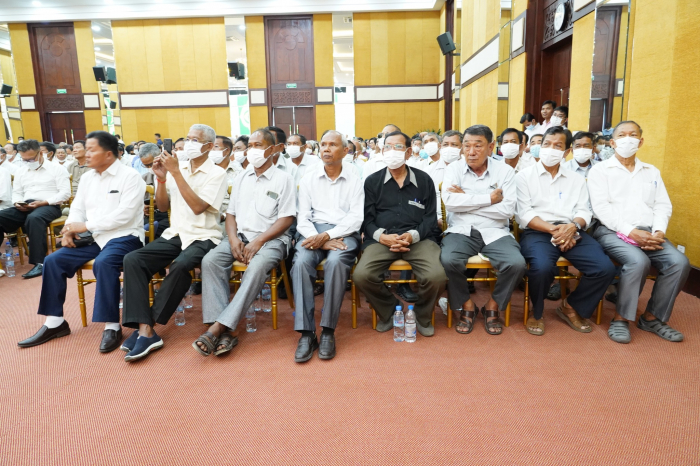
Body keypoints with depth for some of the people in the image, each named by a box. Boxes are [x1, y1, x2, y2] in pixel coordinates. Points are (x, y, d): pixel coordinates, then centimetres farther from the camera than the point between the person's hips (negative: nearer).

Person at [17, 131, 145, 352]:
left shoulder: (130, 176, -10)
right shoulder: (87, 177, 15)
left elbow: (124, 215, -20)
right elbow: (77, 208, 15)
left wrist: (86, 225, -19)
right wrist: (69, 230, -6)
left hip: (123, 236, -8)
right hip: (93, 237, 8)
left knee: (103, 263, -35)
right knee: (53, 260, -5)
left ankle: (112, 326, -24)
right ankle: (55, 321, 6)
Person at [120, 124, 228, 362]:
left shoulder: (217, 173, -3)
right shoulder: (178, 169, 12)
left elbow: (198, 207, -15)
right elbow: (163, 207, 13)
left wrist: (176, 172, -15)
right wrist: (161, 178, -3)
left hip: (202, 237, -5)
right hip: (175, 234, 5)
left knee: (180, 265, -35)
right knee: (132, 259, -19)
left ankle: (148, 325, -18)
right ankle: (145, 330, -23)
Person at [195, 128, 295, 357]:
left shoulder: (283, 179, 2)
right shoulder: (241, 178, 18)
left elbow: (286, 219, -6)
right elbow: (231, 213, 16)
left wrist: (258, 241, -16)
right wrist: (233, 238, -5)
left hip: (271, 239, -5)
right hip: (241, 236, 5)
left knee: (256, 268, -35)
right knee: (210, 260, -23)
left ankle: (217, 328, -31)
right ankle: (224, 332, -26)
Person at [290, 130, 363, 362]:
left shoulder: (354, 180, 7)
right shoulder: (309, 178, 12)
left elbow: (356, 218, -3)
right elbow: (303, 217, 6)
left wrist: (327, 236, -17)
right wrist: (318, 239, -14)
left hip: (343, 232, -1)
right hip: (314, 231, 2)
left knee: (335, 261, -35)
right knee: (301, 262, -30)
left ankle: (328, 331, -23)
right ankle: (306, 333, -25)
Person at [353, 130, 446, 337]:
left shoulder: (424, 179, 12)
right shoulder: (372, 181, 12)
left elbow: (430, 217, 7)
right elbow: (367, 218, 6)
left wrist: (412, 235, -12)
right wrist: (382, 236, -14)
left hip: (419, 238, 0)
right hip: (382, 239, 0)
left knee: (436, 276, -27)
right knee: (361, 275, -26)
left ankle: (422, 316, 9)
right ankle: (389, 312, 7)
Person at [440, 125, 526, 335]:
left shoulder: (505, 171, 4)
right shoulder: (453, 169, 4)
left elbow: (508, 210, -8)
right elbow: (449, 202, -13)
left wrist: (466, 200, -10)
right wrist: (489, 199, -11)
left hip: (494, 232, 1)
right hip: (461, 231, -1)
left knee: (517, 263, -25)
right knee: (448, 260, -30)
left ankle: (493, 306, 5)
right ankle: (466, 305, 0)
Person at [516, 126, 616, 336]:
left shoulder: (576, 179, 20)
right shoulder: (524, 176, 7)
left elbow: (584, 211, 9)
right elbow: (524, 214, -4)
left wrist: (573, 226, -14)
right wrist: (553, 229, -15)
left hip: (571, 232, 4)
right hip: (537, 232, -4)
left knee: (605, 268, -19)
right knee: (543, 267, -35)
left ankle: (571, 307, 9)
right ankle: (536, 313, -2)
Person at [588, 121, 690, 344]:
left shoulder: (652, 172, 22)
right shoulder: (600, 170, 5)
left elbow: (663, 206, 12)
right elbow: (601, 208, -8)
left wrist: (658, 232, -8)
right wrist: (631, 231, -18)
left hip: (648, 233, 5)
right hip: (612, 231, -5)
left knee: (679, 262, -19)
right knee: (638, 261, -32)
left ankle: (652, 317, -1)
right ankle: (621, 318, -14)